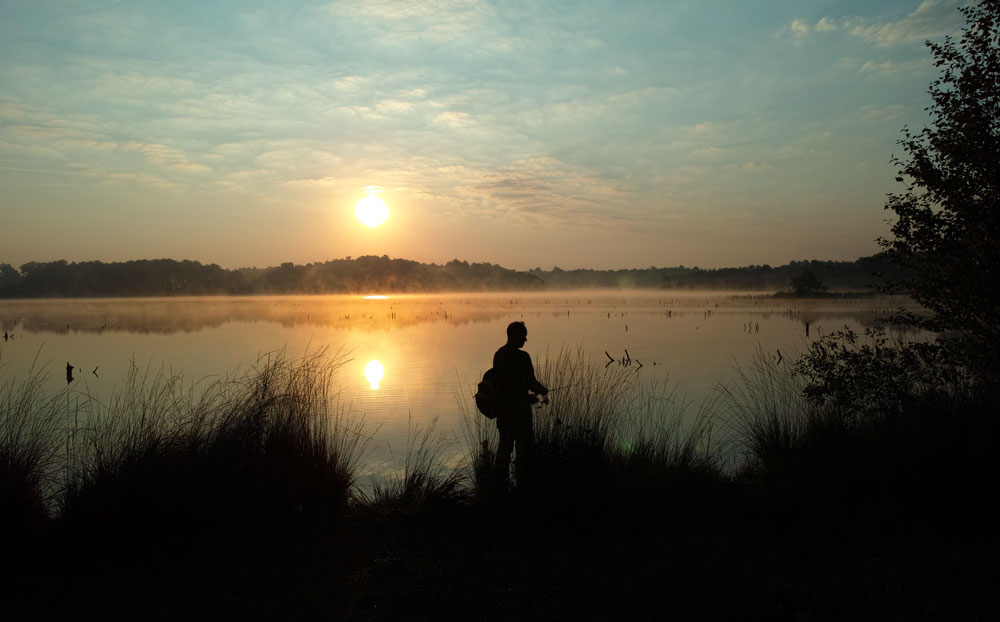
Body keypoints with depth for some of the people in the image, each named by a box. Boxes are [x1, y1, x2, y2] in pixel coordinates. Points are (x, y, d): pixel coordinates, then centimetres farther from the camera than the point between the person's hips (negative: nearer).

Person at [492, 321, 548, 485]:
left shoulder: (498, 354, 8)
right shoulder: (521, 357, -18)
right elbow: (531, 382, -14)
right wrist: (543, 390, 8)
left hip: (502, 408, 8)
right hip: (518, 409, -8)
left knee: (505, 444, 17)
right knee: (525, 447, 1)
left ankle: (501, 479, 24)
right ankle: (522, 480, 3)